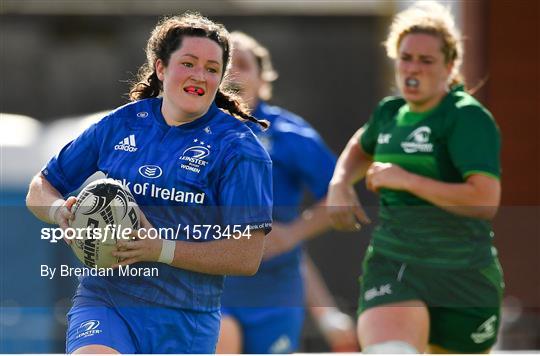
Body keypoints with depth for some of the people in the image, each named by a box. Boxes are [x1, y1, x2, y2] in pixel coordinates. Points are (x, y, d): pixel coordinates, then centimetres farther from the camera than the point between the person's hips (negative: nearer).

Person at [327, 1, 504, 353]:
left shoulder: (468, 117, -12)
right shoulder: (390, 112, 9)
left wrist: (407, 180, -19)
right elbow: (361, 148, 35)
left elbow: (486, 201, -25)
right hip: (390, 266, 4)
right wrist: (340, 184, 13)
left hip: (462, 275, -4)